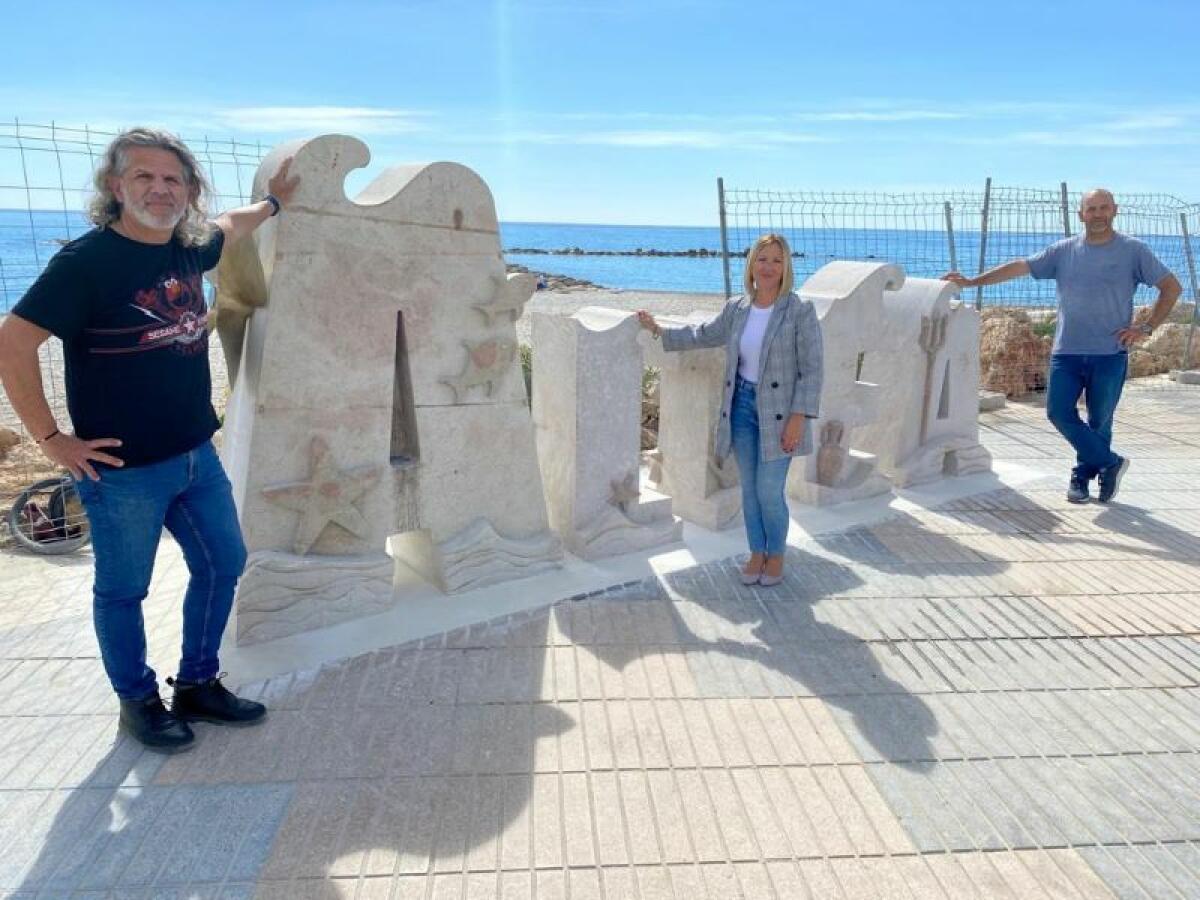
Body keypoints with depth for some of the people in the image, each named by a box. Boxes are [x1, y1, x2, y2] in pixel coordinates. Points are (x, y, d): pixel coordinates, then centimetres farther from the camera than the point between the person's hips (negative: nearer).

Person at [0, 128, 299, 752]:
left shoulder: (188, 249, 4)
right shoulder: (86, 261, -16)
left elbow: (227, 226, 28)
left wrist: (273, 201, 41)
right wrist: (51, 439, -16)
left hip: (197, 456, 7)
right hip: (123, 470, -7)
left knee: (222, 564, 15)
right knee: (123, 590, 9)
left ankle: (197, 685, 33)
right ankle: (138, 702, 30)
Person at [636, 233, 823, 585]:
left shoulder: (800, 311, -9)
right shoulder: (736, 309, 5)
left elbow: (811, 369, -10)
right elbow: (702, 335, 22)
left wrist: (798, 418, -16)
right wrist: (659, 330, 23)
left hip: (778, 411, -4)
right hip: (742, 405, 5)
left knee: (769, 491, -2)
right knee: (750, 489, 11)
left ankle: (776, 556, 21)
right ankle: (757, 554, 27)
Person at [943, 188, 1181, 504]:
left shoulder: (1133, 251, 2)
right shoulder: (1064, 251, 6)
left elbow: (1172, 287, 6)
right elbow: (1019, 266, 3)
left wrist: (1147, 327, -3)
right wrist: (971, 281, -4)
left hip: (1110, 354, -2)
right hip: (1066, 351, 2)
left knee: (1099, 421, 6)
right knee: (1059, 411, -6)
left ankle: (1082, 476, 24)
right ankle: (1109, 463, 11)